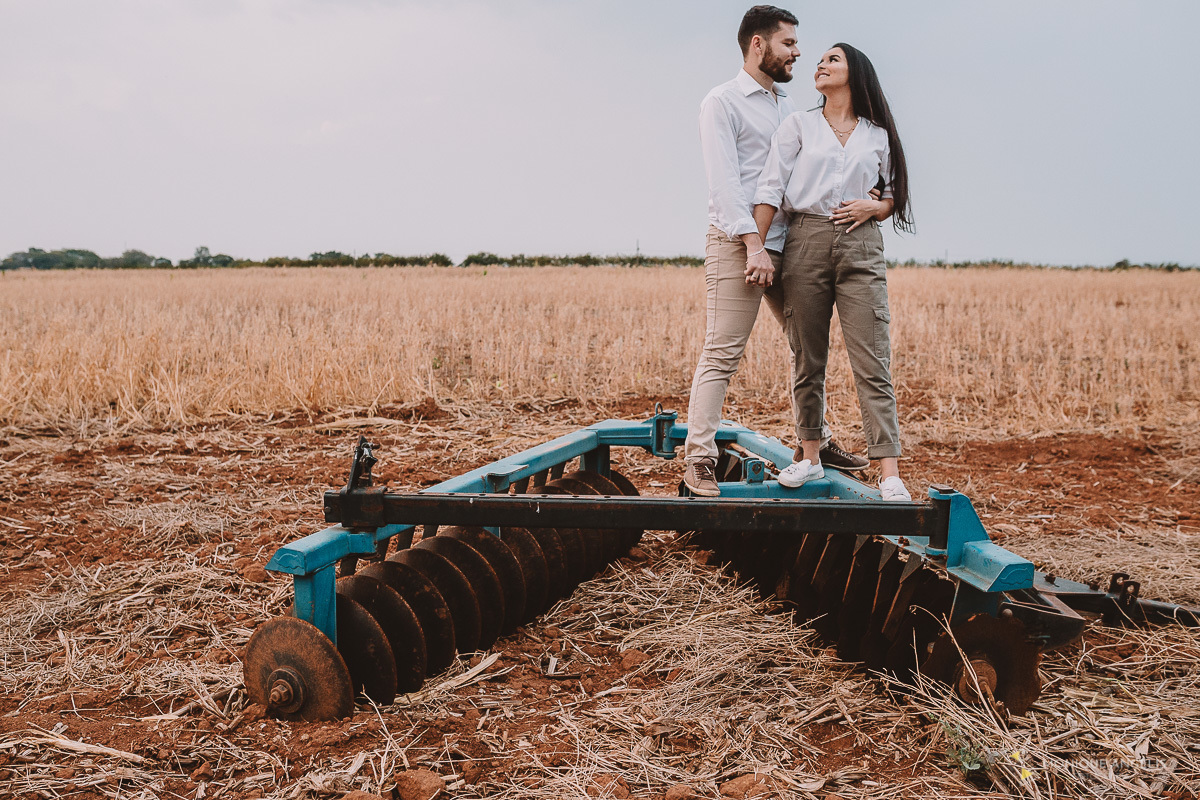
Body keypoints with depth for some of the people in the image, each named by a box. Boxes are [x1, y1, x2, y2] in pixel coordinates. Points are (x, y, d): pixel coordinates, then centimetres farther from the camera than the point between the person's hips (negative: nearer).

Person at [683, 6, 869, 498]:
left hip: (787, 245, 8)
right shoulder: (723, 102, -2)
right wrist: (754, 244, -21)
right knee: (722, 354, -9)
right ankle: (698, 458, -4)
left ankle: (814, 441, 24)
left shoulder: (789, 108, 21)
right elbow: (724, 182, -12)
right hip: (738, 244, -7)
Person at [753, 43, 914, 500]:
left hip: (861, 247, 0)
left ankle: (890, 476, -9)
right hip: (806, 242, 0)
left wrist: (874, 207, -2)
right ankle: (809, 458, 19)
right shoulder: (798, 125, 11)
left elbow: (896, 194, 21)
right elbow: (771, 189, 2)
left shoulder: (878, 135, 14)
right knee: (808, 360, 5)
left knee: (873, 364, -7)